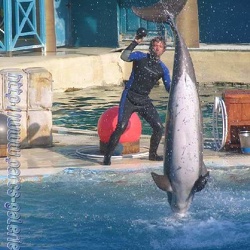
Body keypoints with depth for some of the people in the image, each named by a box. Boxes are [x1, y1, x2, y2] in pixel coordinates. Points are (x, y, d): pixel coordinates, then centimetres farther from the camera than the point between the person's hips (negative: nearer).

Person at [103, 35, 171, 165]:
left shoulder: (162, 68, 7)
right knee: (121, 127, -15)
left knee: (158, 127, -3)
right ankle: (107, 156, -7)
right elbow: (124, 57, -20)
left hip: (144, 101, 4)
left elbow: (169, 88, 5)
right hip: (129, 98, -4)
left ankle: (153, 154, 19)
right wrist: (135, 42, -22)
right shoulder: (141, 57, -2)